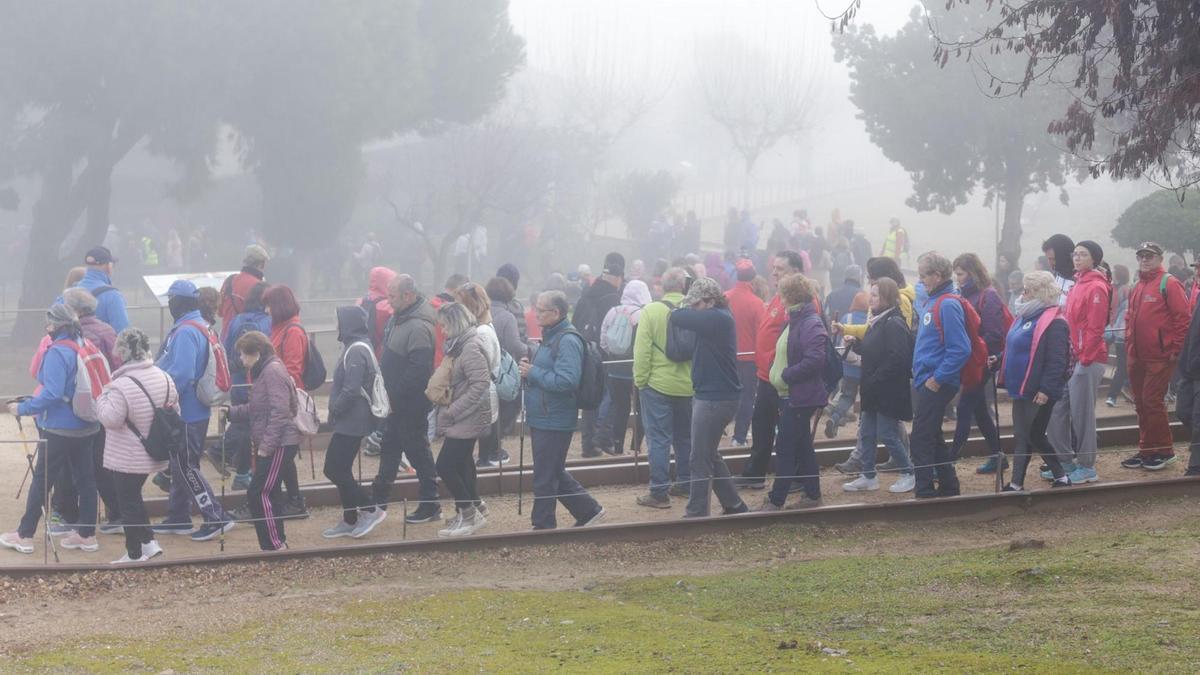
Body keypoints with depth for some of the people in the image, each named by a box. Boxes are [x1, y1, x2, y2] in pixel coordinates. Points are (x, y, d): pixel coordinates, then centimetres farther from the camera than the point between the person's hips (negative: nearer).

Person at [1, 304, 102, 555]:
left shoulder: (58, 352, -19)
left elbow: (52, 393, -26)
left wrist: (24, 408, -17)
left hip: (60, 429, -8)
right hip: (87, 427, 8)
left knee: (41, 480, 2)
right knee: (85, 478, 11)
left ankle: (24, 536, 8)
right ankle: (87, 534, 16)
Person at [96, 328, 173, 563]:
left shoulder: (122, 385, -23)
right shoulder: (164, 378, 1)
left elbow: (110, 419, -22)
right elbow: (175, 413, 10)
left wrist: (102, 397, -6)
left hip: (127, 458, -7)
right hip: (153, 454, 7)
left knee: (128, 502, 5)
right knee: (134, 497, 22)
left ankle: (134, 553, 12)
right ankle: (148, 542, 18)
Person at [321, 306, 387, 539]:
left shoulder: (356, 352, -19)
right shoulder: (359, 347, 13)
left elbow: (350, 391, -24)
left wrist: (334, 411, -12)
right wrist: (336, 412, 11)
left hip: (350, 422, -10)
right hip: (351, 421, 10)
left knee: (334, 470, -7)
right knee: (341, 470, 13)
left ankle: (370, 510, -3)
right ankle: (350, 520, 18)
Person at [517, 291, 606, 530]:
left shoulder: (568, 341, -19)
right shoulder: (551, 337, 13)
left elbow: (566, 381, -28)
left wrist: (533, 373, -19)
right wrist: (529, 369, 6)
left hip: (554, 422, -10)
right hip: (541, 418, 10)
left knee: (545, 478, -1)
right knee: (554, 474, 18)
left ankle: (543, 526, 8)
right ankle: (588, 511, 28)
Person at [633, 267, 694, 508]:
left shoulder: (651, 311, -11)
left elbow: (642, 351, -13)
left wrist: (640, 379, -3)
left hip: (658, 386, -4)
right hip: (689, 386, 4)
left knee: (658, 439, 0)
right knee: (685, 437, 18)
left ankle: (659, 492, -2)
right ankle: (685, 484, 27)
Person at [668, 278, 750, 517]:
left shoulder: (716, 318, -19)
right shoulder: (720, 318, 11)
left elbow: (678, 317, -17)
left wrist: (689, 309, 2)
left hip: (715, 398, -10)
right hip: (716, 395, 10)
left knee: (701, 460, -3)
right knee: (710, 456, 19)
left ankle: (696, 514, 2)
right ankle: (734, 506, 26)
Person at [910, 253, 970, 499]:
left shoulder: (948, 304, -17)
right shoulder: (932, 302, 12)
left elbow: (960, 349, -22)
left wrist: (938, 378, -20)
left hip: (936, 384, -10)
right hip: (925, 383, 10)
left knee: (921, 439, -7)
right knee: (932, 437, 17)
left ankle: (925, 492, -3)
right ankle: (948, 487, 26)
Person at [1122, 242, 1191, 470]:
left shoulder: (1168, 284, -9)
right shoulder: (1137, 288, 16)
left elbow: (1183, 317, -13)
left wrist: (1177, 349, -15)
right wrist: (1129, 344, 13)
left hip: (1160, 357, -8)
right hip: (1137, 357, 8)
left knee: (1152, 401, -9)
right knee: (1141, 404, 10)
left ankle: (1163, 451, 1)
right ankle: (1146, 451, 18)